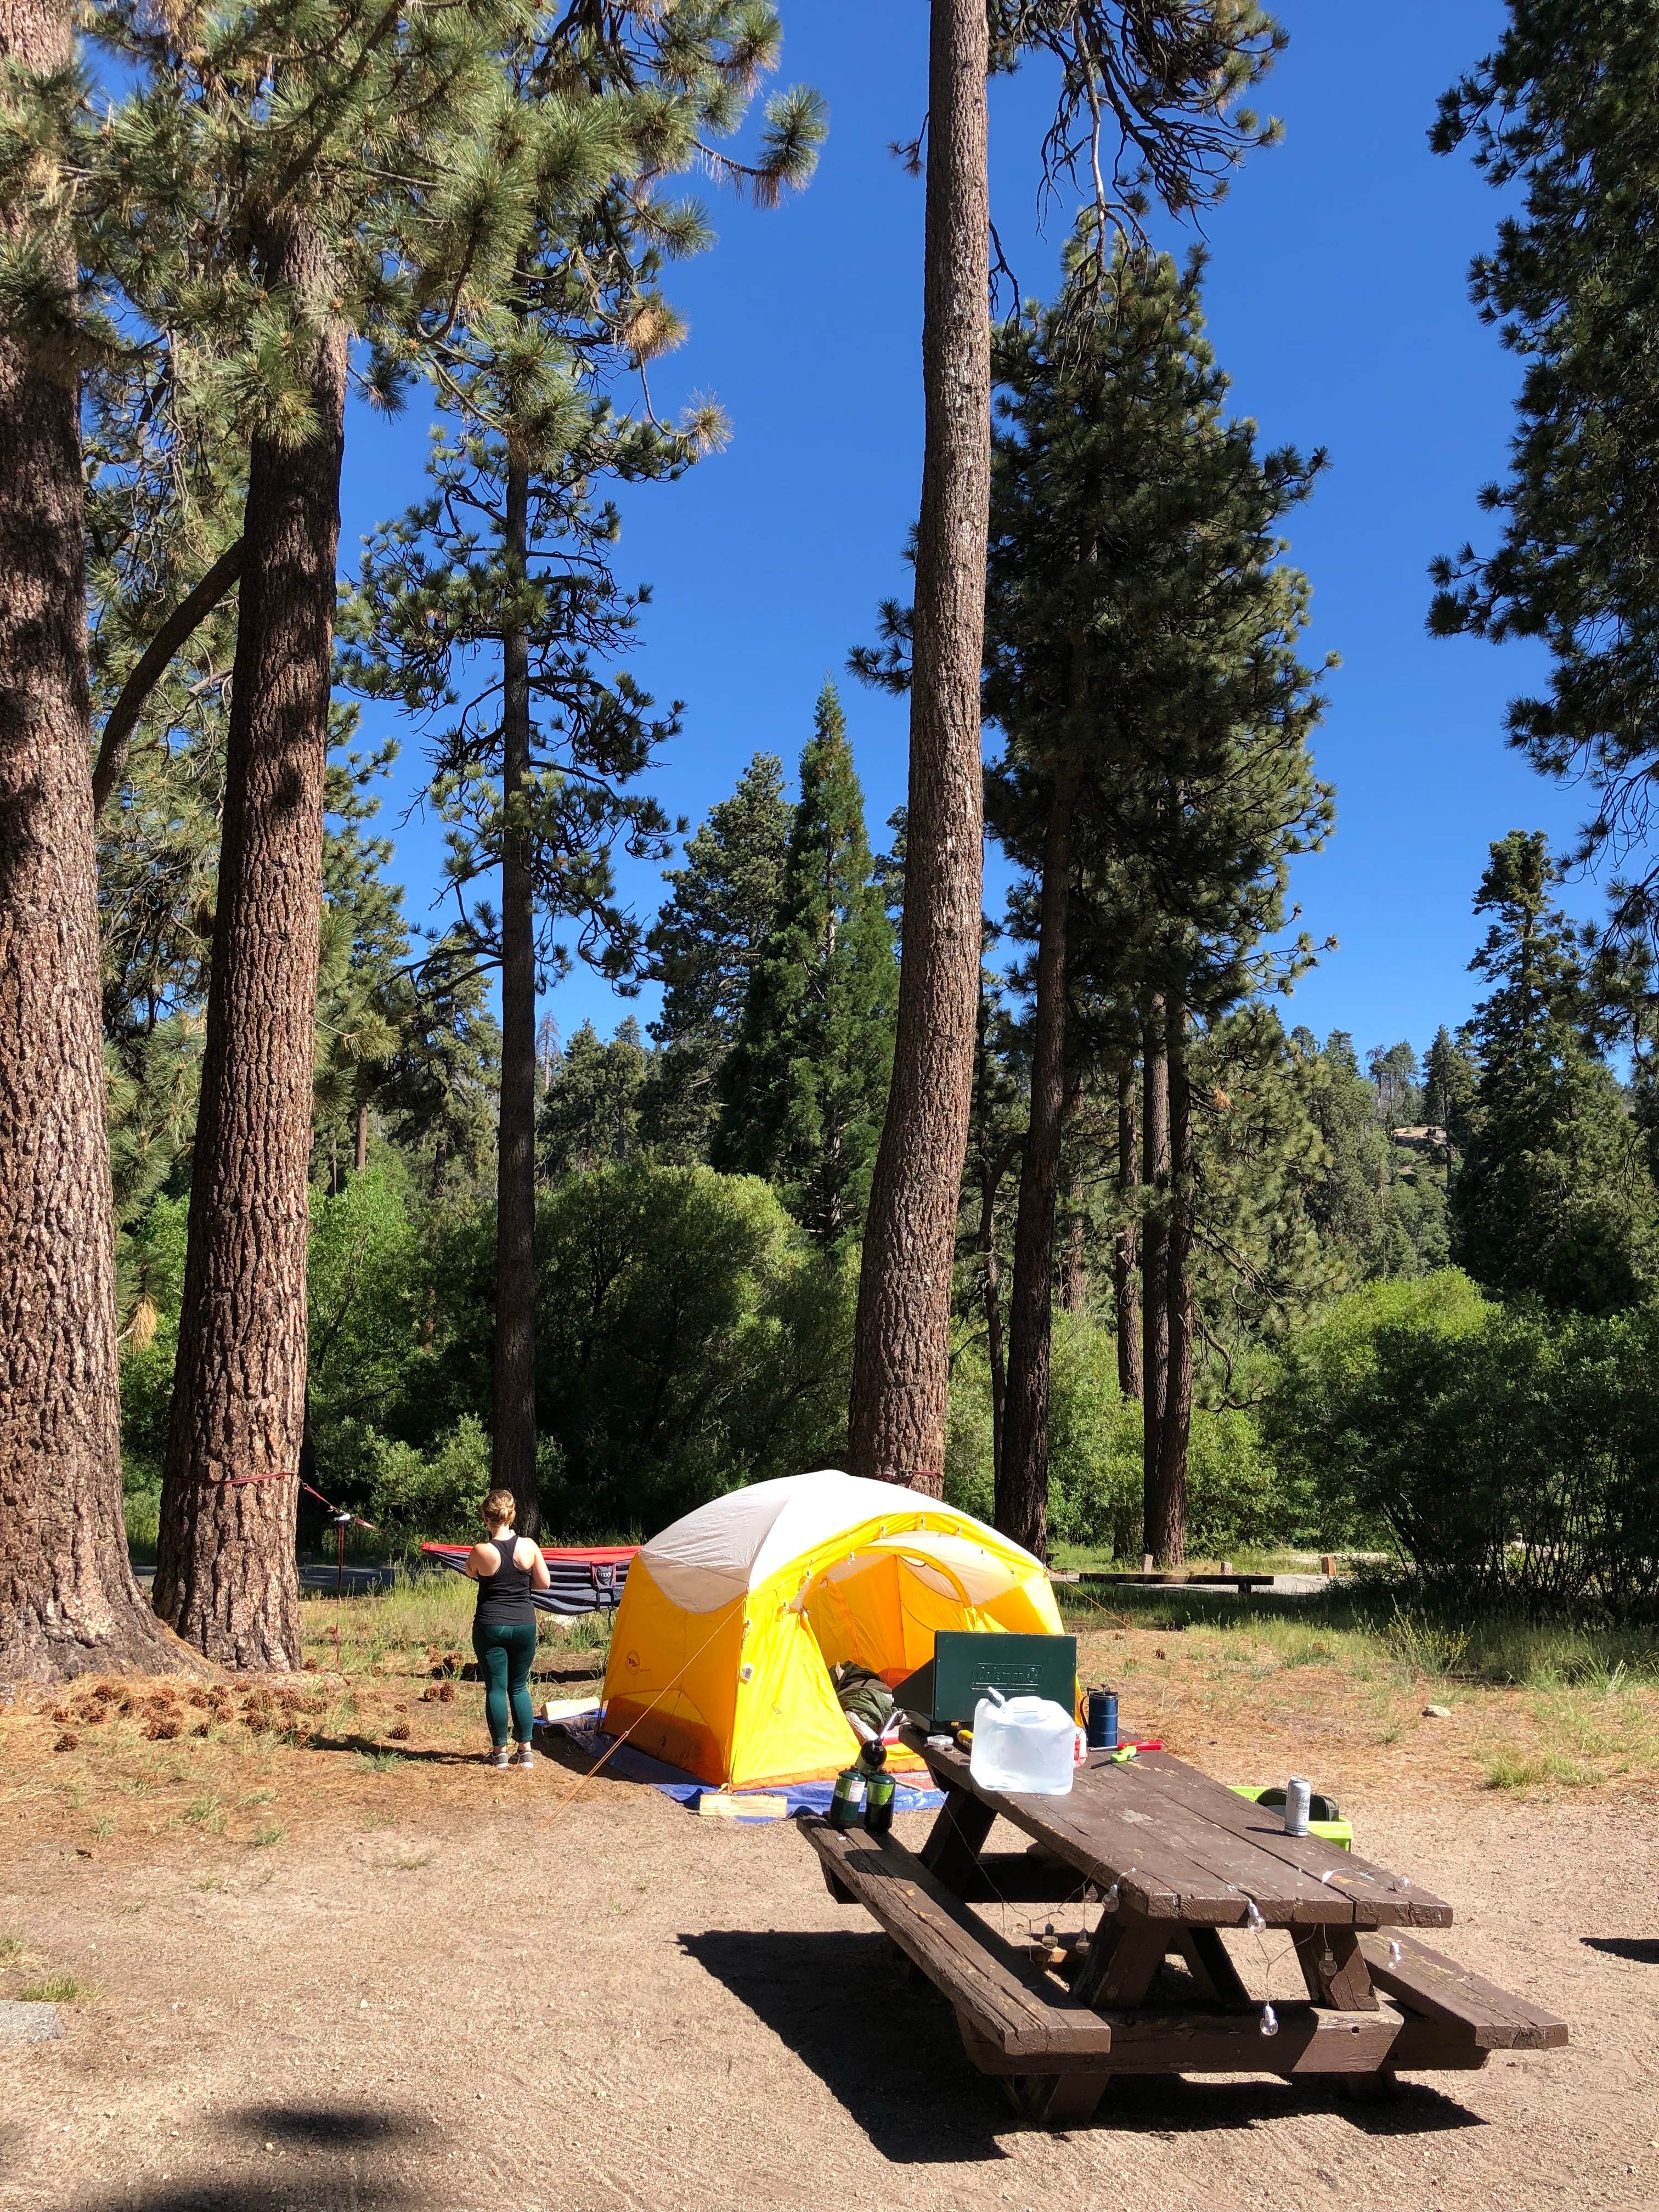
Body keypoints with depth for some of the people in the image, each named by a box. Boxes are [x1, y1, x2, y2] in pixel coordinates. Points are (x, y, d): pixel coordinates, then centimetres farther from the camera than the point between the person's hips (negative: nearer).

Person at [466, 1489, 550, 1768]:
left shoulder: (481, 1551, -15)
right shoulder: (528, 1546, -8)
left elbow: (471, 1573, 7)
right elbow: (544, 1583, 1)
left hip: (490, 1627, -3)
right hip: (524, 1626, 3)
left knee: (496, 1688, 7)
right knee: (519, 1687, 15)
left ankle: (500, 1752, 11)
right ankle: (526, 1750, 15)